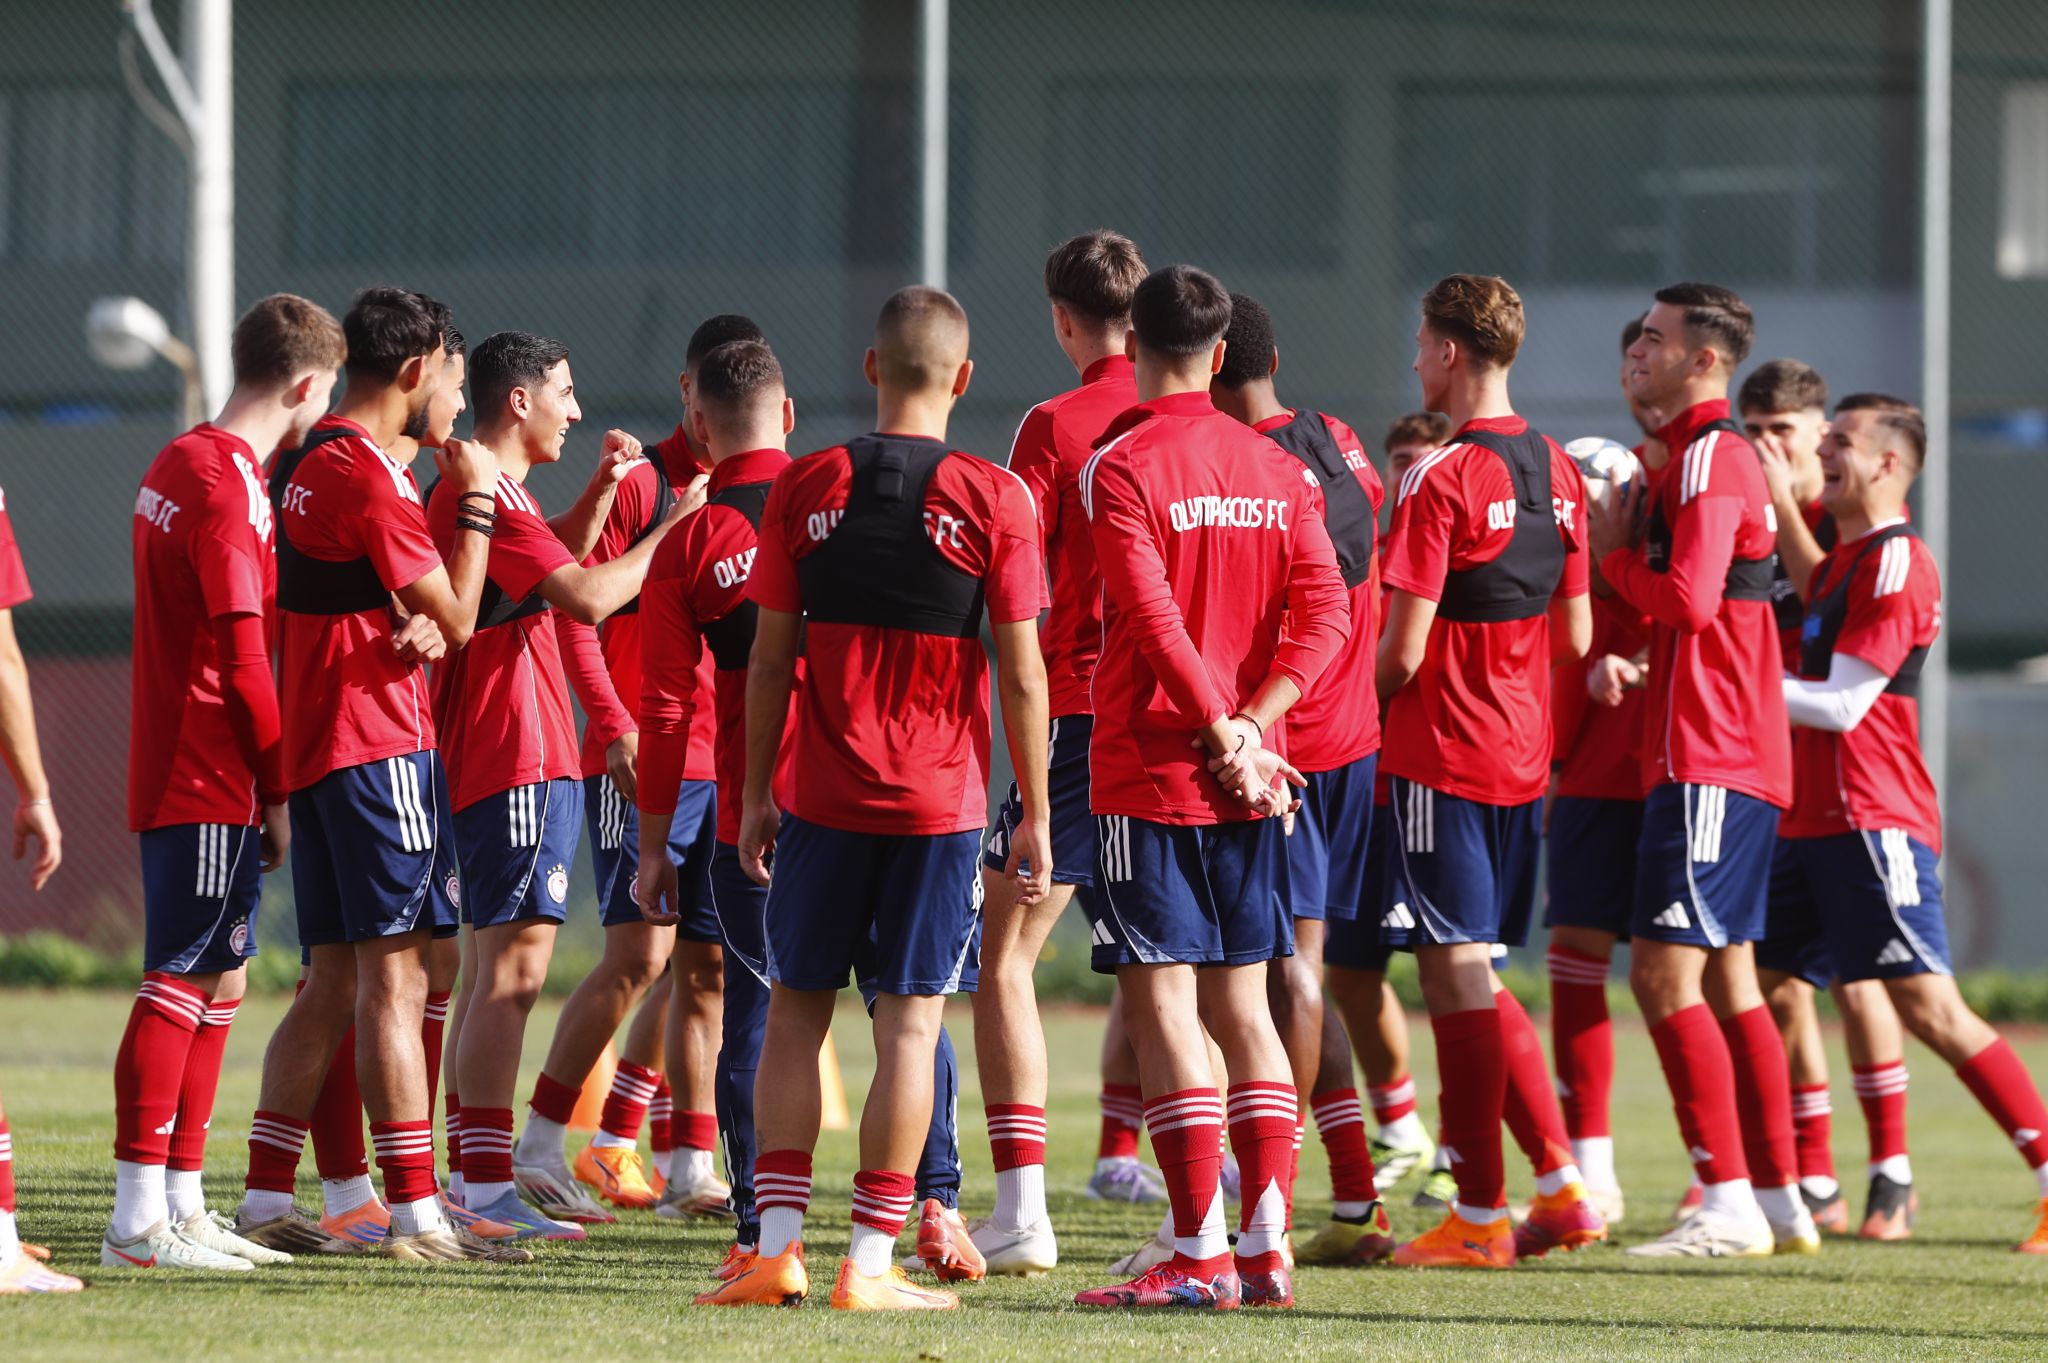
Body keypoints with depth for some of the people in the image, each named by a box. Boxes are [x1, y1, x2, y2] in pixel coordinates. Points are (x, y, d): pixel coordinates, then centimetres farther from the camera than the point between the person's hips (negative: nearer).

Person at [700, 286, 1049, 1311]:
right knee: (909, 1026, 1)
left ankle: (779, 1245, 4)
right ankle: (871, 1262, -2)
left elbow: (770, 659, 3)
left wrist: (756, 793, 12)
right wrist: (1035, 816, 2)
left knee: (794, 1012, 10)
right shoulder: (993, 500, -5)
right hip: (941, 801, -1)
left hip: (825, 796, 1)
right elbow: (1020, 675, -5)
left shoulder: (804, 489, 0)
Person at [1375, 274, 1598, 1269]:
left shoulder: (1441, 478, -15)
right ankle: (1560, 1183, 10)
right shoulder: (1556, 473, 9)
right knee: (1476, 975, 15)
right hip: (1523, 752, 8)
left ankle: (1479, 1217, -2)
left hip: (1440, 752, -8)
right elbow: (1575, 636, 13)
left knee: (1456, 974, -3)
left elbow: (1405, 647, -17)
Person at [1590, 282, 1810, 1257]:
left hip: (1710, 764, -11)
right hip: (1738, 761, 11)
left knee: (1664, 974, -12)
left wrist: (1613, 553, -7)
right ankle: (1779, 1199, 15)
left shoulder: (1709, 458, -12)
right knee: (1725, 979, 13)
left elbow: (1687, 598, -23)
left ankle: (1729, 1203, -14)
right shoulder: (1705, 456, 20)